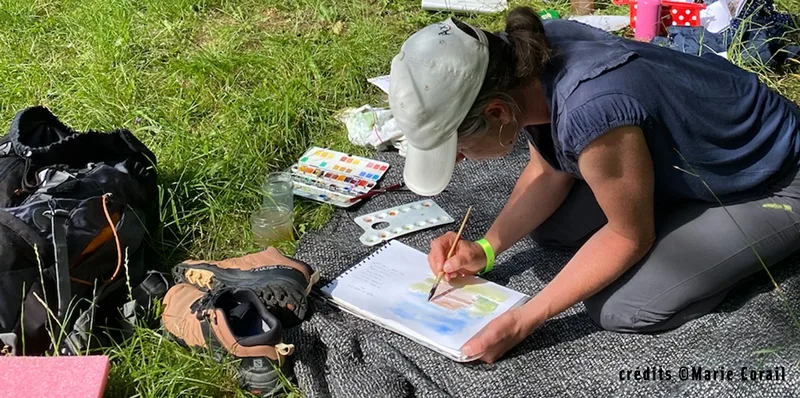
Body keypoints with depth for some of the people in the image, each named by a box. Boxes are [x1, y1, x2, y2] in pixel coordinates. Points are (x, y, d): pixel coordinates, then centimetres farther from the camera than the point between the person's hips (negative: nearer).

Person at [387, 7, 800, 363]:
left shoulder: (590, 115, -40)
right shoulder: (521, 62, -17)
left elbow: (630, 237, -23)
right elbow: (549, 171, 1)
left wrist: (521, 321, -23)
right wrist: (487, 248, -10)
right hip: (683, 153, 7)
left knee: (620, 308, -16)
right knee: (543, 221, 5)